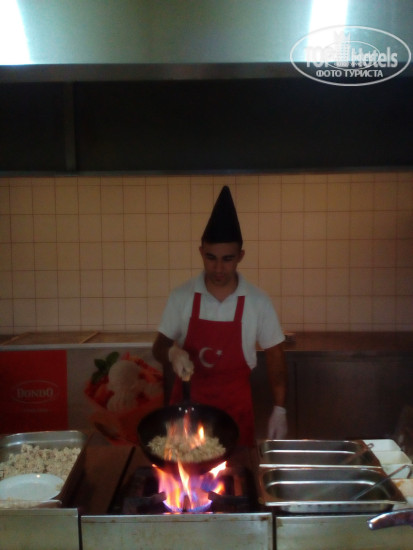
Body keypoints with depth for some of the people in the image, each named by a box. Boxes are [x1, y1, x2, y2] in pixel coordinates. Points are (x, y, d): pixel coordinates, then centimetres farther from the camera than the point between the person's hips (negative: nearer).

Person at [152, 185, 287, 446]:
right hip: (187, 400, 1)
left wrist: (280, 409, -3)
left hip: (235, 405, 0)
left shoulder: (258, 301, -8)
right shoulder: (181, 297, -6)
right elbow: (159, 347, 2)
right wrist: (172, 352, -20)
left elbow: (275, 356, 0)